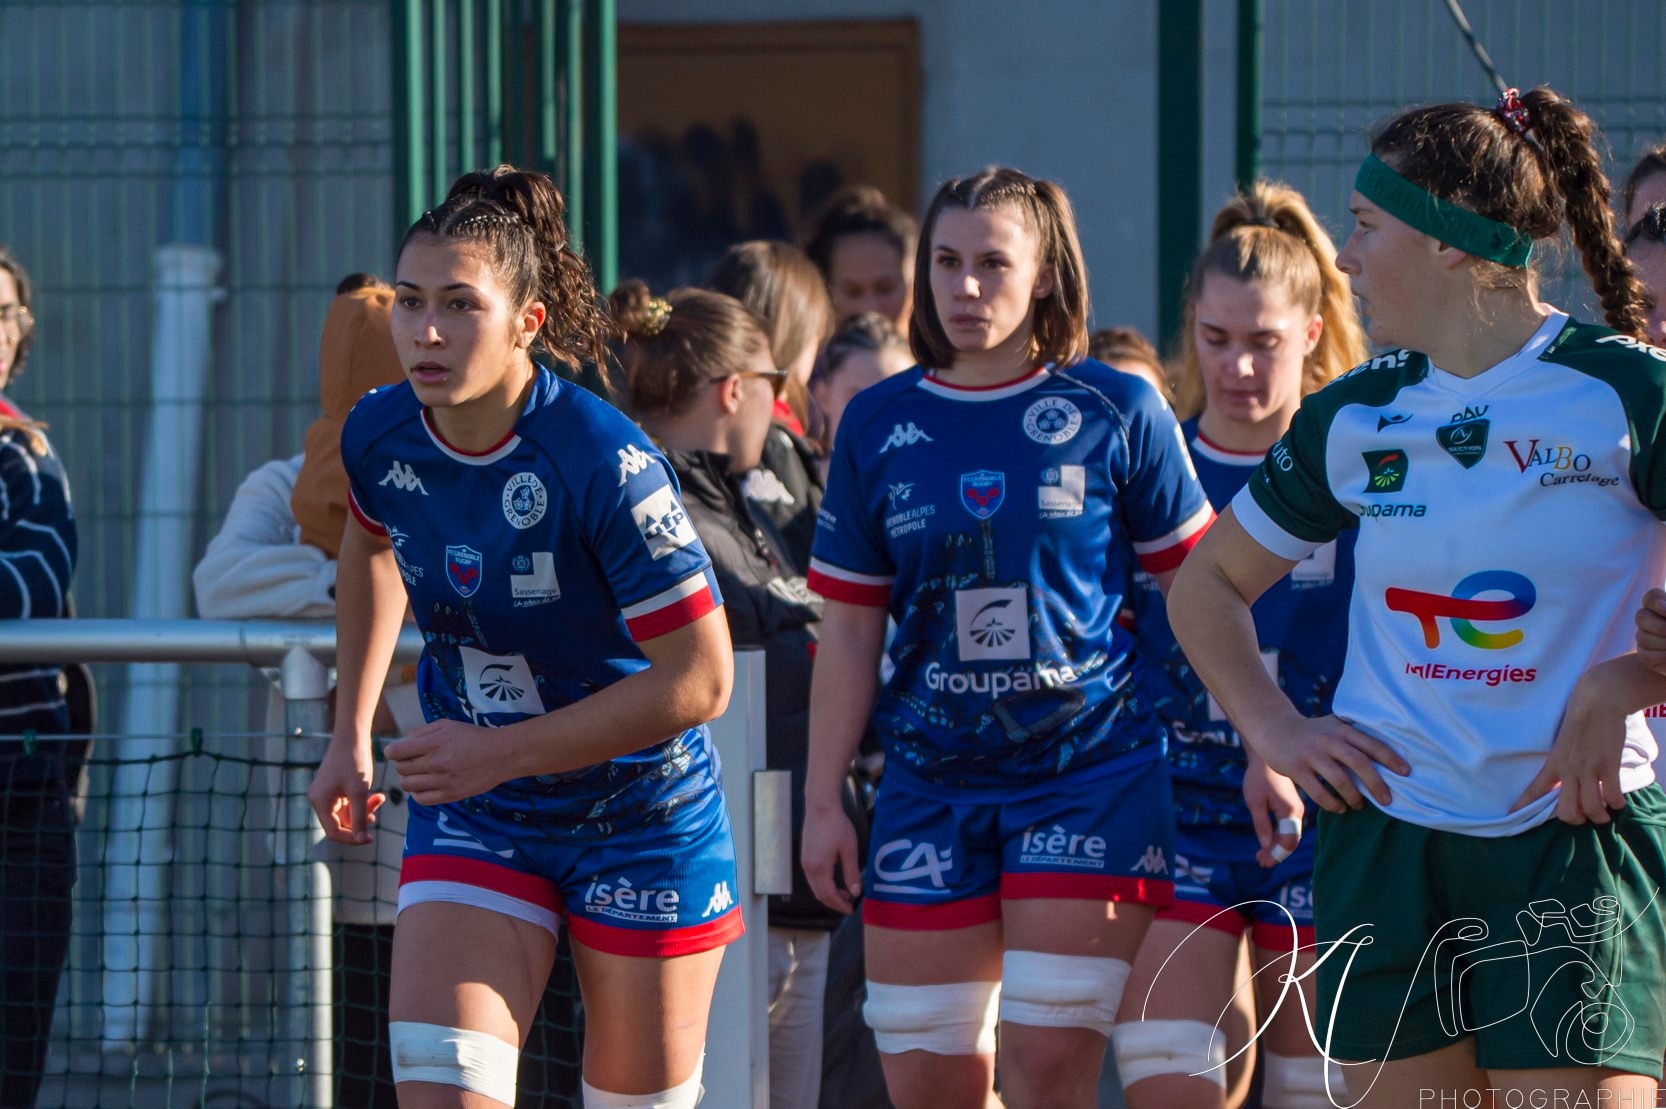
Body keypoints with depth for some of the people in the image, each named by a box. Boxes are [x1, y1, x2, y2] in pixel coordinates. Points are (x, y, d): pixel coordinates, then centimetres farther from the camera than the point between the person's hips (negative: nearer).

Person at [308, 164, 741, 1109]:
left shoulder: (608, 464, -25)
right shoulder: (379, 438, -8)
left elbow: (699, 679, -22)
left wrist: (502, 752, -22)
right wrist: (351, 736, 16)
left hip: (642, 815, -4)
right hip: (473, 821, 4)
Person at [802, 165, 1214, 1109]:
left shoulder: (1118, 412, -2)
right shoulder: (879, 425, 6)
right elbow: (850, 630, 9)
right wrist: (824, 800, 7)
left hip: (1091, 772, -3)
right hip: (932, 782, 3)